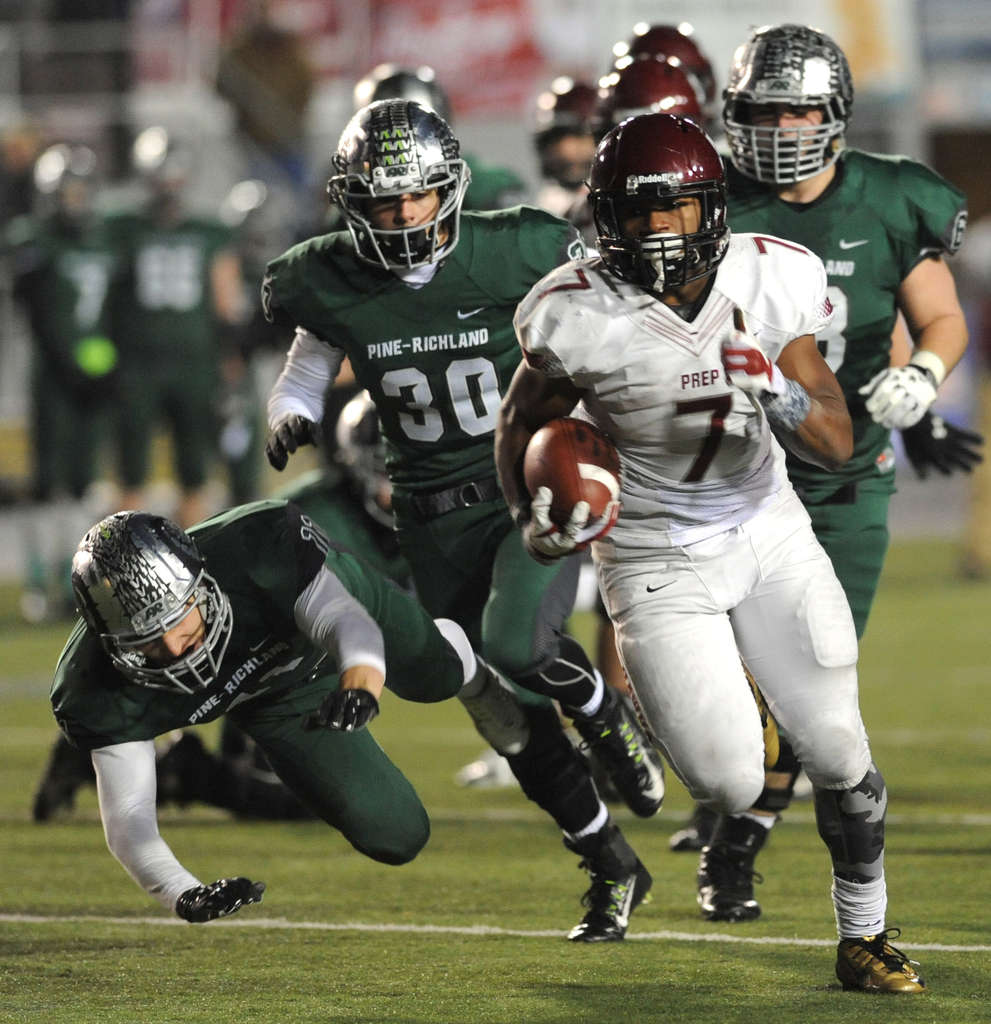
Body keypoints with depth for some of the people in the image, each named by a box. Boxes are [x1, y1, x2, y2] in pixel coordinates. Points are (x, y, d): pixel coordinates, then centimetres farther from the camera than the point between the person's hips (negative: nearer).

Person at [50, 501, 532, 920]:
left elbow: (348, 621, -49)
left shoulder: (252, 545, -47)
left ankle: (470, 673, 63)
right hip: (275, 701, 2)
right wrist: (182, 894, -59)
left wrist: (362, 676, -73)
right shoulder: (100, 691, -41)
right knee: (394, 838, 4)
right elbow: (126, 815, -39)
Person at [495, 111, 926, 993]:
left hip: (771, 538, 3)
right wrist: (534, 515, -18)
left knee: (839, 756, 0)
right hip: (659, 566, -3)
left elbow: (837, 445, -11)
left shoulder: (769, 283, -13)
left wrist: (780, 393, -31)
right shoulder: (582, 318, -20)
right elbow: (524, 423, 0)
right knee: (731, 788, -9)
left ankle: (864, 938, 24)